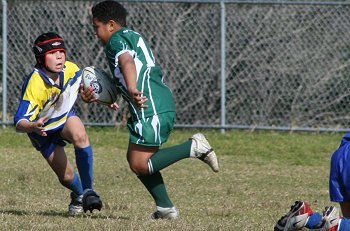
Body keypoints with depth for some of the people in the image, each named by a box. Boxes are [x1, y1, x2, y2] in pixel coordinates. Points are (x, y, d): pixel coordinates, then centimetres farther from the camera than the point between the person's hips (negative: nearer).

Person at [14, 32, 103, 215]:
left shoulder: (71, 70, -21)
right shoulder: (34, 85, -37)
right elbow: (19, 123, -41)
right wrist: (33, 127, -62)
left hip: (65, 117, 3)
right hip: (44, 130, -3)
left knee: (80, 136, -32)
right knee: (66, 176, -1)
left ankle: (88, 192, -21)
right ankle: (78, 194, 37)